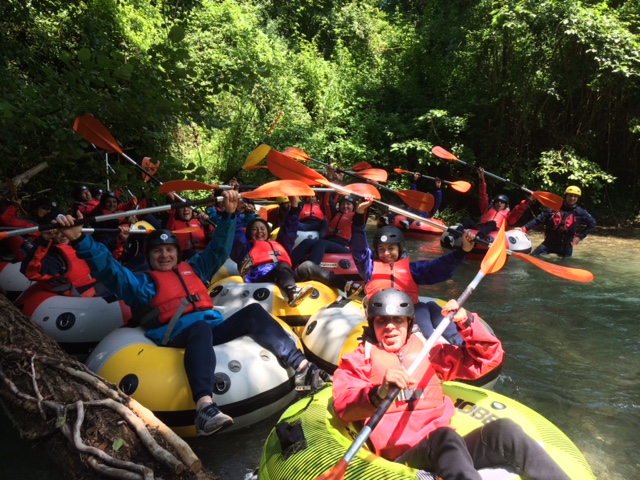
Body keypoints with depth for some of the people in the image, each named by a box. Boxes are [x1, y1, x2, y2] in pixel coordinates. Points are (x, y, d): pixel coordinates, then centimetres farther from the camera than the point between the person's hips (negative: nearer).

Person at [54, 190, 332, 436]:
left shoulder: (193, 269, 31)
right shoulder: (141, 282, 20)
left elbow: (218, 249, 30)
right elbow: (108, 268, 6)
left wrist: (228, 215, 20)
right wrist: (79, 240, -9)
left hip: (214, 329, 5)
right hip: (177, 337, -5)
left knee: (253, 312, -18)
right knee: (201, 329, -40)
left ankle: (302, 369, -22)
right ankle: (205, 407, -61)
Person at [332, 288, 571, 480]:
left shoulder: (427, 350, 19)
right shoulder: (358, 359, 9)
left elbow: (489, 357, 19)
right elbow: (344, 406, -11)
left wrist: (466, 322, 1)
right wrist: (379, 393, -32)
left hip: (450, 450, 4)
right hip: (404, 456, -4)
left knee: (503, 430, -24)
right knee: (444, 436, -36)